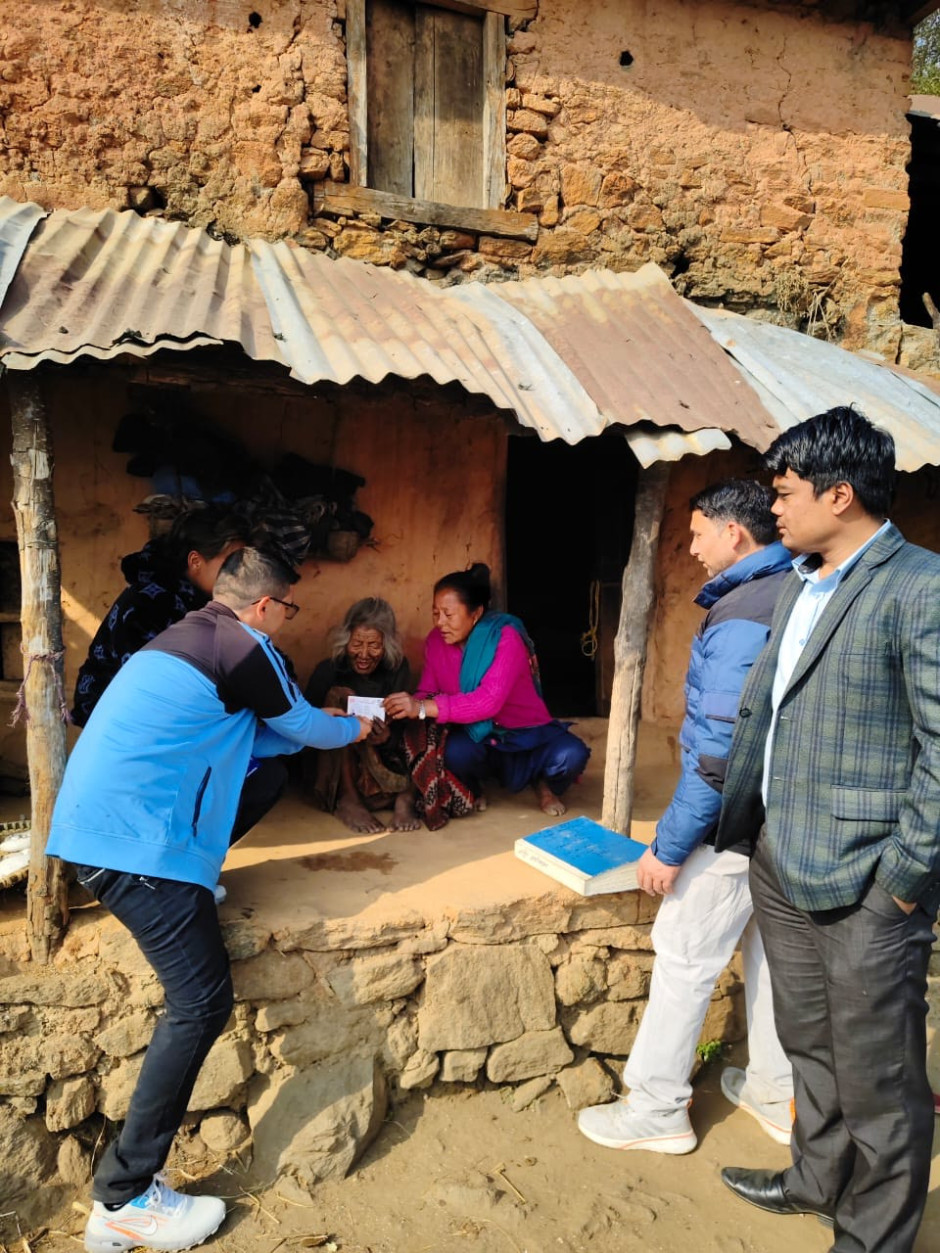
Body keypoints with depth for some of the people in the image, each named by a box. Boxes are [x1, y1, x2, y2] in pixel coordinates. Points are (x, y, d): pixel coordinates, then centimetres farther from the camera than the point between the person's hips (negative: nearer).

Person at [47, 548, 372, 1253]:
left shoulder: (182, 639, 21)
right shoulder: (245, 647, -8)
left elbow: (253, 738, 32)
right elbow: (304, 727, 6)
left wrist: (326, 726, 37)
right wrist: (353, 731, 27)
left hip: (95, 824, 10)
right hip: (137, 842, -10)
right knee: (203, 1003, -6)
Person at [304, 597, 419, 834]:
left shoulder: (397, 669, -2)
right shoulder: (329, 670, -8)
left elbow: (402, 729, -7)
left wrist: (387, 737, -31)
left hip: (383, 763, 1)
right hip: (331, 777, 0)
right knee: (339, 696, -25)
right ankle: (347, 801, -22)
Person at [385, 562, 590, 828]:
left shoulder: (505, 637, -23)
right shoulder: (436, 641, -6)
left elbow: (489, 701, -35)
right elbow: (426, 695, -4)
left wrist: (424, 708, -44)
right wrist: (406, 709, -29)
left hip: (526, 735, -2)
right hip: (478, 738, 3)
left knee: (571, 755, -32)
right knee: (454, 752, -34)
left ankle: (544, 784, 6)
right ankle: (470, 790, 4)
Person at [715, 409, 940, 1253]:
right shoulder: (799, 586, 11)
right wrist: (737, 819, 14)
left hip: (865, 883, -8)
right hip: (782, 865, 8)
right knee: (810, 1046, 25)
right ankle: (819, 1180, 46)